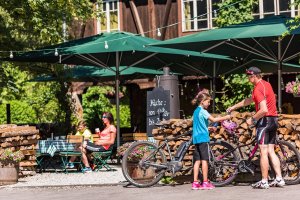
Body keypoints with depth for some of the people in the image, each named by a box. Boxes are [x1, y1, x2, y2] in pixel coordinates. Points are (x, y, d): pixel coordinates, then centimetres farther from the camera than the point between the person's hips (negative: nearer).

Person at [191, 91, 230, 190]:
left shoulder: (196, 111, 18)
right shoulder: (202, 111, -9)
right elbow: (213, 119, -21)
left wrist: (208, 128, 19)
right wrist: (226, 117, -13)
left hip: (196, 138, 8)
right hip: (203, 138, -8)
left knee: (197, 160, 7)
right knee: (204, 160, -6)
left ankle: (195, 183, 4)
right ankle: (205, 183, -6)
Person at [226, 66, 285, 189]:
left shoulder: (258, 89, -16)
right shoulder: (266, 84, 15)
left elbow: (264, 110, -27)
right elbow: (250, 100, 26)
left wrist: (252, 119, -13)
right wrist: (234, 107, 29)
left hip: (265, 120, -9)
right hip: (273, 120, 9)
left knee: (263, 152, -6)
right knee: (271, 151, 11)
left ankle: (264, 182, -5)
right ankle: (279, 179, 7)